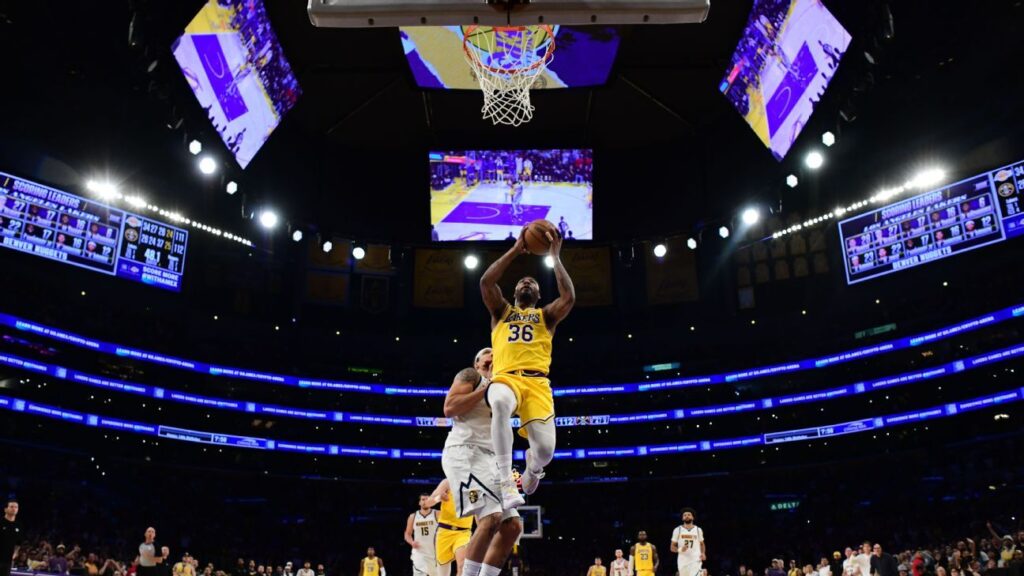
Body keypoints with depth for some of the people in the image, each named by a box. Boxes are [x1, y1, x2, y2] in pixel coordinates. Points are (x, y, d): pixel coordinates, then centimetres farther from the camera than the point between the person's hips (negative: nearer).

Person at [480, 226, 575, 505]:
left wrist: (555, 257, 7)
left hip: (537, 381, 1)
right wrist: (516, 250, 8)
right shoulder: (501, 311, 25)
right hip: (506, 378, -1)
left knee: (545, 449, -18)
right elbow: (486, 282, 6)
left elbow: (569, 297, 2)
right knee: (500, 404, -41)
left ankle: (532, 468, 25)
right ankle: (506, 482, -32)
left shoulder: (546, 315, 25)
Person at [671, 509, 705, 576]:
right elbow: (672, 547, 3)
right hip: (683, 561, 1)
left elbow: (702, 544, 19)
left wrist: (702, 553, -2)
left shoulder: (698, 530, 5)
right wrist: (680, 550, -18)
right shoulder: (677, 530, 1)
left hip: (695, 561, -1)